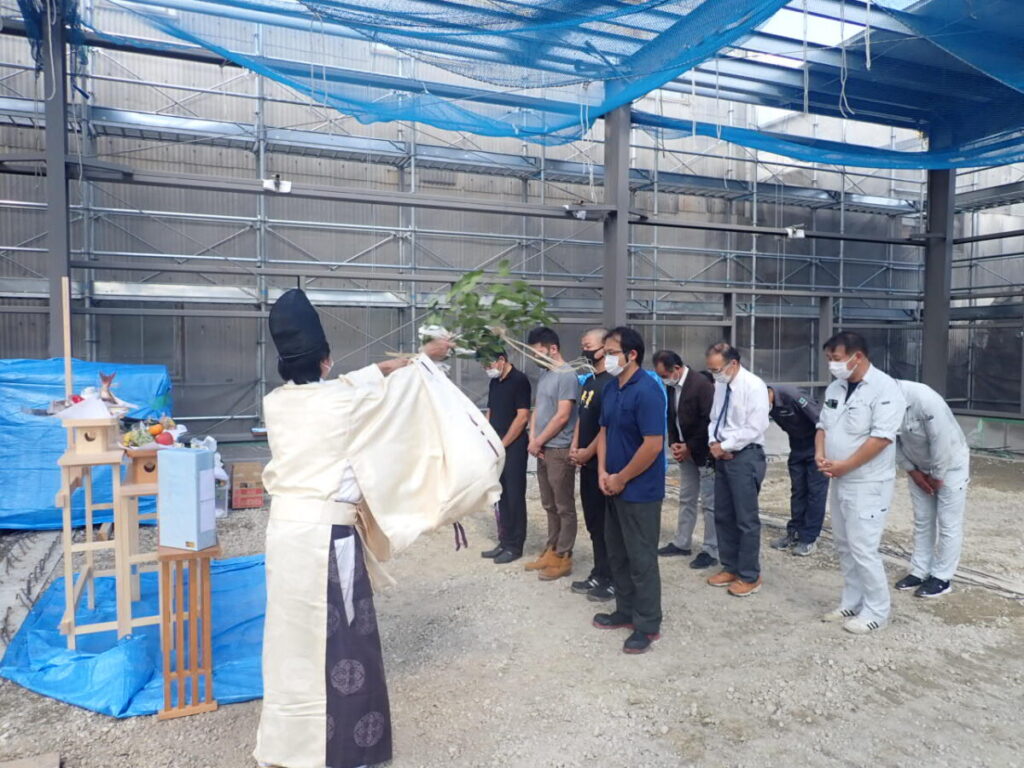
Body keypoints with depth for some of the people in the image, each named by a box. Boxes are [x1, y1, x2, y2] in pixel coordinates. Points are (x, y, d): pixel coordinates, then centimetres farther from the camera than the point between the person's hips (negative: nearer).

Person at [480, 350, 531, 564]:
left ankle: (515, 546, 8)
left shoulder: (519, 380, -11)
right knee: (501, 497, 11)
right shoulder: (494, 382, 13)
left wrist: (502, 445, -13)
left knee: (514, 497, -1)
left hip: (513, 448, -7)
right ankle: (504, 542, 20)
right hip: (497, 448, 8)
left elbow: (523, 417, -16)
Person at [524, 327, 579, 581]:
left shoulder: (566, 375, -14)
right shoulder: (543, 374, 12)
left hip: (560, 450, -9)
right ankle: (551, 551, 26)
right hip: (543, 450, 9)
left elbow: (562, 416, -18)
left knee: (564, 507, 2)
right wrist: (533, 439, 2)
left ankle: (563, 558, 10)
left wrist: (538, 441, -10)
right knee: (550, 506, 16)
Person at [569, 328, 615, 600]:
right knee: (593, 522, 15)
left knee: (606, 524, 0)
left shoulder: (611, 383, -16)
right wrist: (574, 447, 6)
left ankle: (612, 579, 12)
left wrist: (587, 453, -14)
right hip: (587, 464, 9)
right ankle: (598, 574, 26)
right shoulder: (589, 381, 13)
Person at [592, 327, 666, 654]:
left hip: (639, 490, -8)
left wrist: (621, 479, -15)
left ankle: (648, 625, 17)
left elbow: (653, 445, -23)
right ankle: (626, 611, 33)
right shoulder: (611, 389, 6)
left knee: (641, 559, 3)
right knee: (617, 553, 18)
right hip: (614, 487, 9)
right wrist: (603, 472, -1)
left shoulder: (647, 391, -20)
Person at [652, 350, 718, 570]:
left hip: (704, 453, -8)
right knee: (686, 499, 16)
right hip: (685, 452, 8)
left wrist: (690, 447, -16)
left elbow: (709, 421, -21)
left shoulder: (701, 384, -20)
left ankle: (711, 551, 9)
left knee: (709, 502, 0)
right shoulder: (671, 386, 4)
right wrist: (673, 443, -2)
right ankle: (681, 543, 27)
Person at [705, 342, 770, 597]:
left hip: (745, 457, -8)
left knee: (746, 519, 1)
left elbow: (755, 428, -19)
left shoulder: (753, 386, -15)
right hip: (723, 455, 8)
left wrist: (724, 446, -14)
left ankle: (750, 576, 14)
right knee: (723, 516, 14)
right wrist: (714, 442, -3)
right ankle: (730, 567, 29)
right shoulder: (720, 385, 8)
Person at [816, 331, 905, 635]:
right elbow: (823, 425, 15)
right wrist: (820, 453, -5)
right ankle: (852, 603, 29)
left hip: (867, 484, -8)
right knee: (845, 547, 15)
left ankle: (876, 611, 13)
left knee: (863, 549, -4)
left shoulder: (885, 388, -16)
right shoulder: (835, 388, 9)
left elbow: (881, 437, -22)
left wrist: (844, 466, -19)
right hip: (839, 482, 8)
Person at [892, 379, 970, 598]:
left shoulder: (925, 399, -36)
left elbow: (942, 440, -29)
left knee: (948, 523, 2)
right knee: (922, 521, 12)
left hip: (949, 464, -6)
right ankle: (920, 571, 22)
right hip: (919, 467, 6)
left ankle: (942, 578, 11)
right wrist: (912, 471, -4)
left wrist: (937, 476, -18)